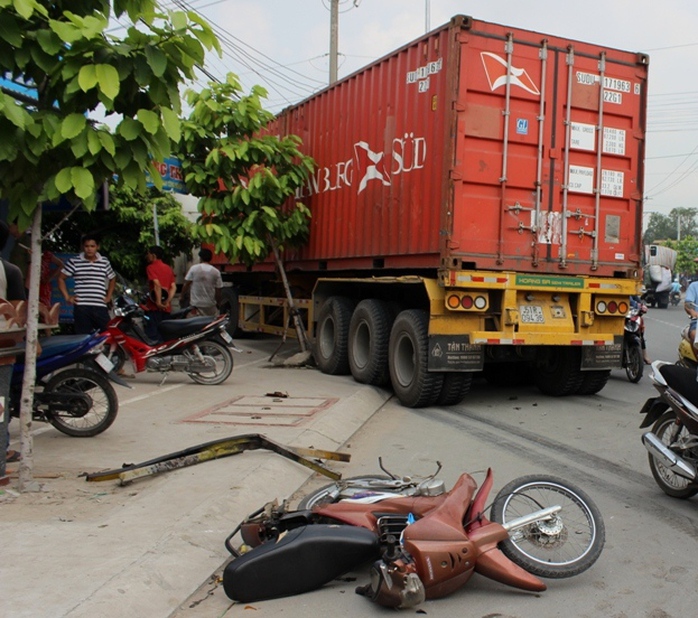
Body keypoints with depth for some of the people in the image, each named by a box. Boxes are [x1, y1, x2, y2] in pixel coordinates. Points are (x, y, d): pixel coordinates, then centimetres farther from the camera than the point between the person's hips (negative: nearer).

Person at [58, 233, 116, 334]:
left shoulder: (105, 262, 11)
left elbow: (112, 279, 26)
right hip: (81, 307, -2)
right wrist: (67, 297, 5)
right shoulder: (74, 262, 4)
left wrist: (108, 296, 17)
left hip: (100, 307, 2)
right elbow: (61, 278, 12)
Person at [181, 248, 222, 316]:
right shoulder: (216, 272, -3)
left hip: (195, 304, -1)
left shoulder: (194, 269, -5)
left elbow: (186, 285, -3)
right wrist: (218, 304, 13)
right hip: (210, 305, 1)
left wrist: (182, 297, 11)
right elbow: (218, 290, 0)